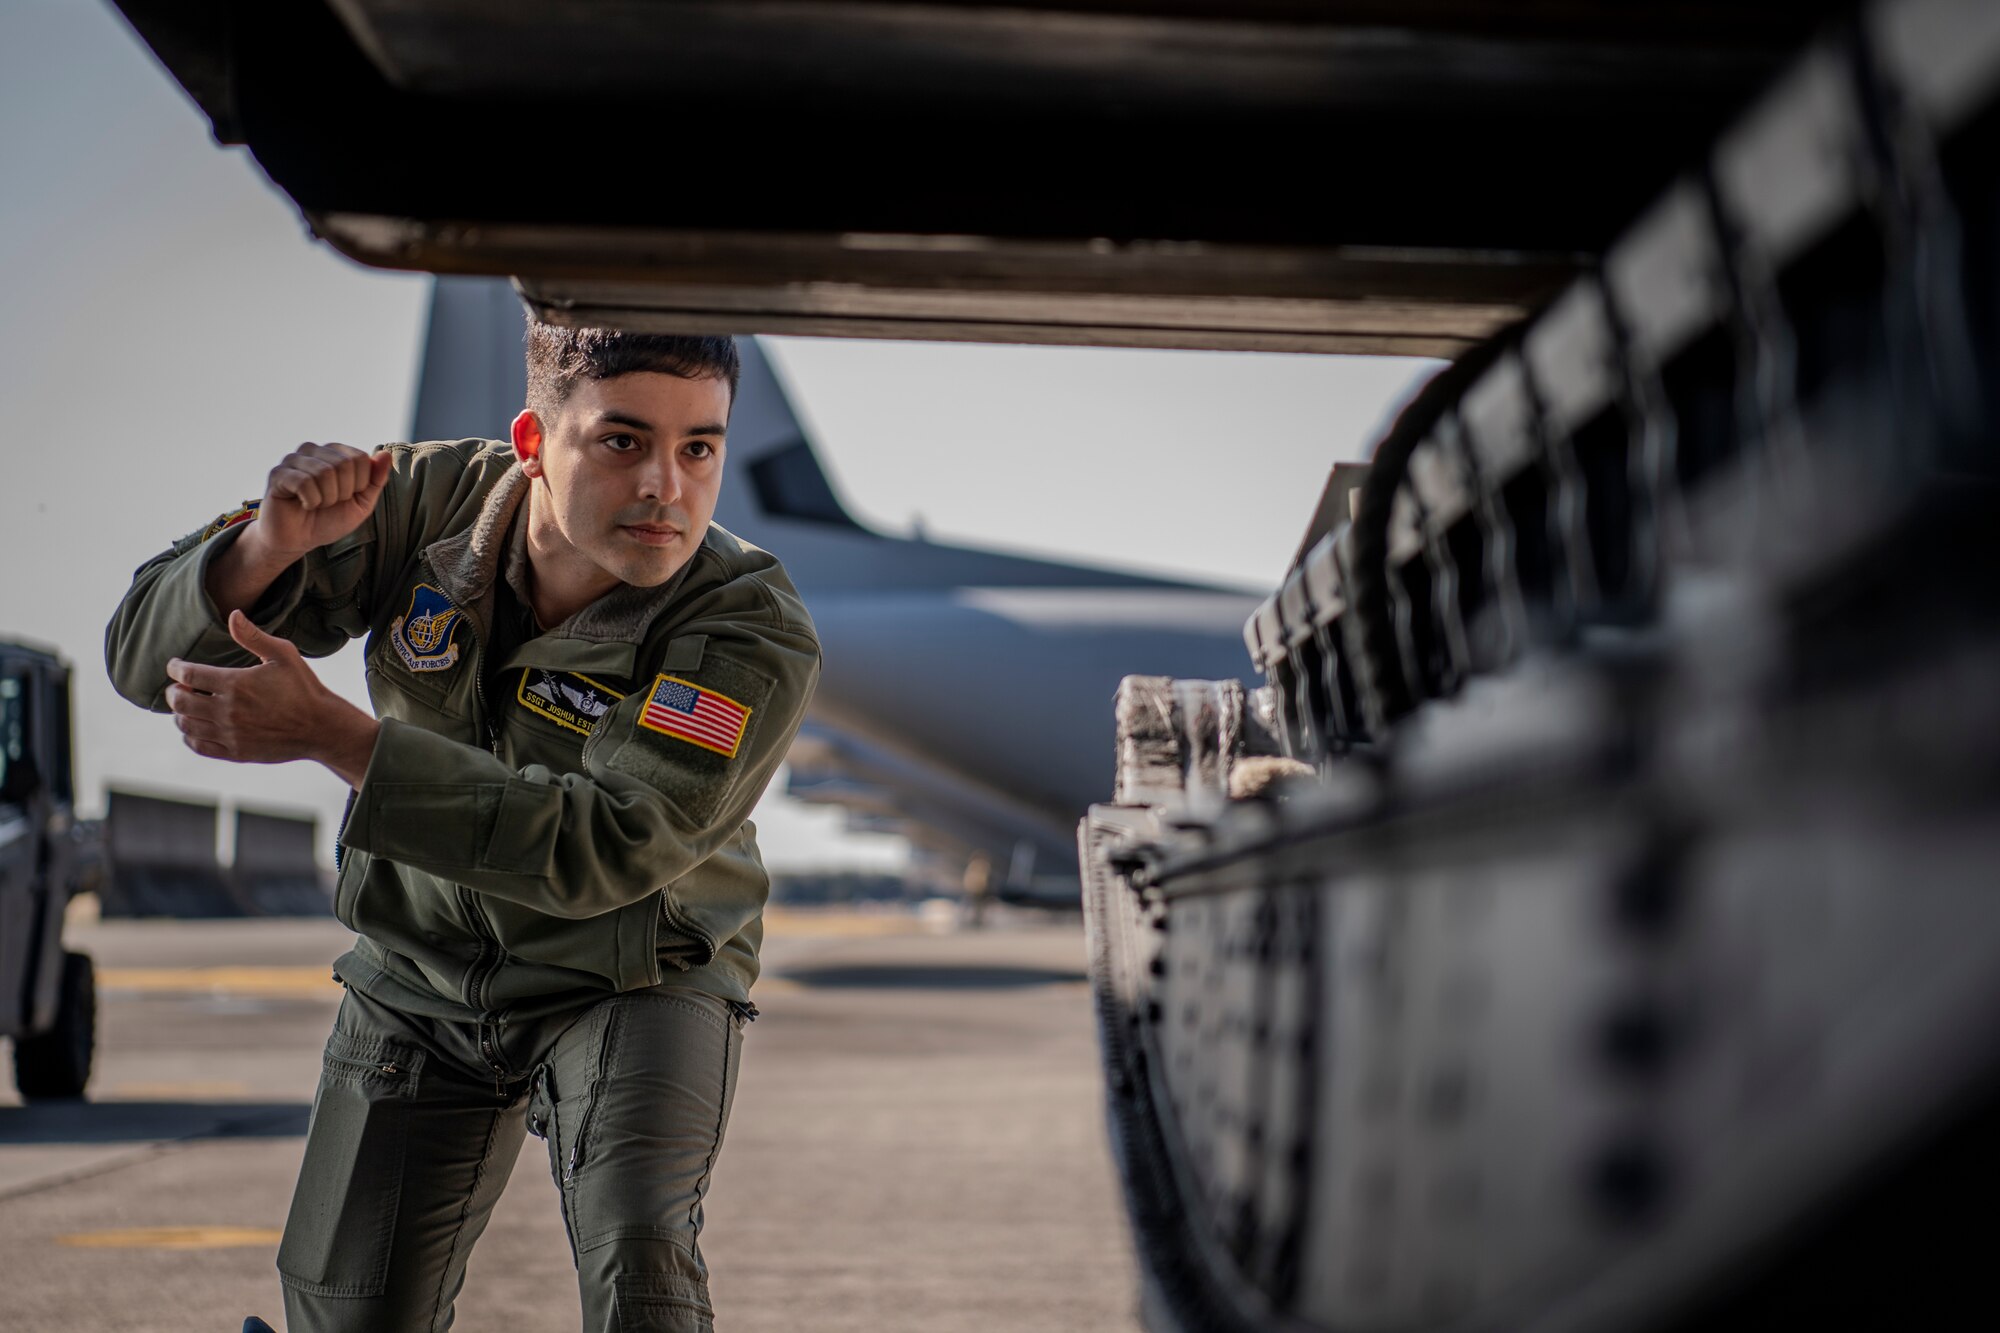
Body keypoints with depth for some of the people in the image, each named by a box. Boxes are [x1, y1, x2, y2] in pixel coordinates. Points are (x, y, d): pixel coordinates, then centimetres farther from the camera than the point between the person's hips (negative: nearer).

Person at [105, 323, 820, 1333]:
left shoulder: (753, 637, -28)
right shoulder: (424, 503, -17)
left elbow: (598, 851, -38)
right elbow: (149, 659, -15)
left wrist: (327, 735, -40)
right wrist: (274, 543, -38)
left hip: (633, 979, -3)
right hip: (419, 974, 4)